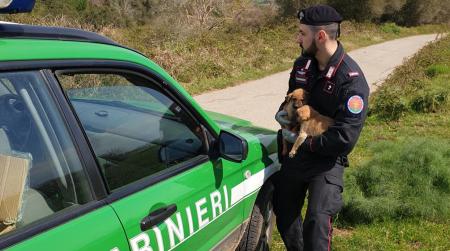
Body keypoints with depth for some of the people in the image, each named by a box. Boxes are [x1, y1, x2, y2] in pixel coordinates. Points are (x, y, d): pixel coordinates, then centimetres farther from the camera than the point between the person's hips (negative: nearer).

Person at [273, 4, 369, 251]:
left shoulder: (352, 79, -22)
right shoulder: (302, 64, -1)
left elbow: (345, 138, -25)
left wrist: (305, 142, -19)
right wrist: (283, 112, -4)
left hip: (327, 159, -7)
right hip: (294, 153, 7)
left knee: (317, 223, -15)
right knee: (284, 214, 19)